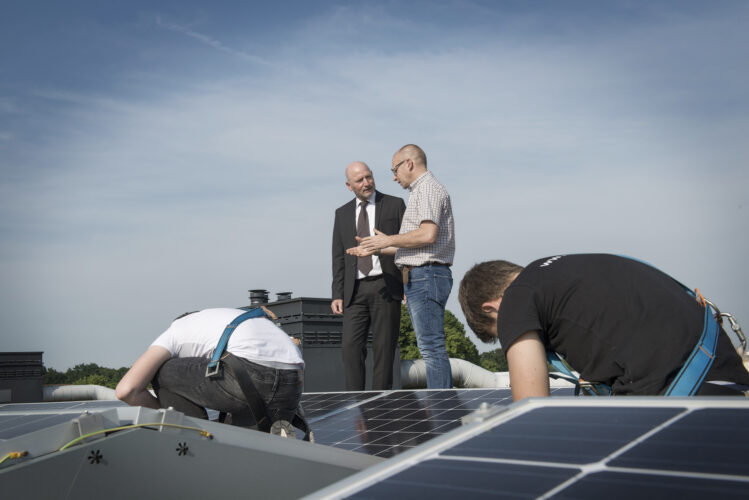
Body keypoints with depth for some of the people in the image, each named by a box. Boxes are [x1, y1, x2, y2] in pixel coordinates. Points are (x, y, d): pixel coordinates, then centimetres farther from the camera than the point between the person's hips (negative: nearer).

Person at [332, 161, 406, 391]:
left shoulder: (395, 205, 6)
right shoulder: (342, 213, 15)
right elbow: (338, 257, 14)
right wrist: (337, 294, 5)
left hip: (385, 287, -3)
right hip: (356, 290, 3)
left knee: (384, 348, -2)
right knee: (351, 346, -6)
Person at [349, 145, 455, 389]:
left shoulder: (428, 188, -7)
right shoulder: (420, 191, 25)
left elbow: (428, 234, -22)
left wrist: (388, 240, -10)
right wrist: (375, 249, 27)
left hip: (426, 276, -11)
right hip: (419, 278, 11)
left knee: (432, 347, -12)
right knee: (430, 348, 9)